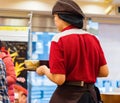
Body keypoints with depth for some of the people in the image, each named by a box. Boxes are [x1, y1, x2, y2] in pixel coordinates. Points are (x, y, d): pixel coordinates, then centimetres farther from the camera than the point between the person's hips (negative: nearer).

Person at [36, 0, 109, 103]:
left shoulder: (59, 39, -14)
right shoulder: (93, 38, 1)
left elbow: (59, 79, -18)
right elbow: (104, 72, 3)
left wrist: (44, 70, 1)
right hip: (90, 95, 5)